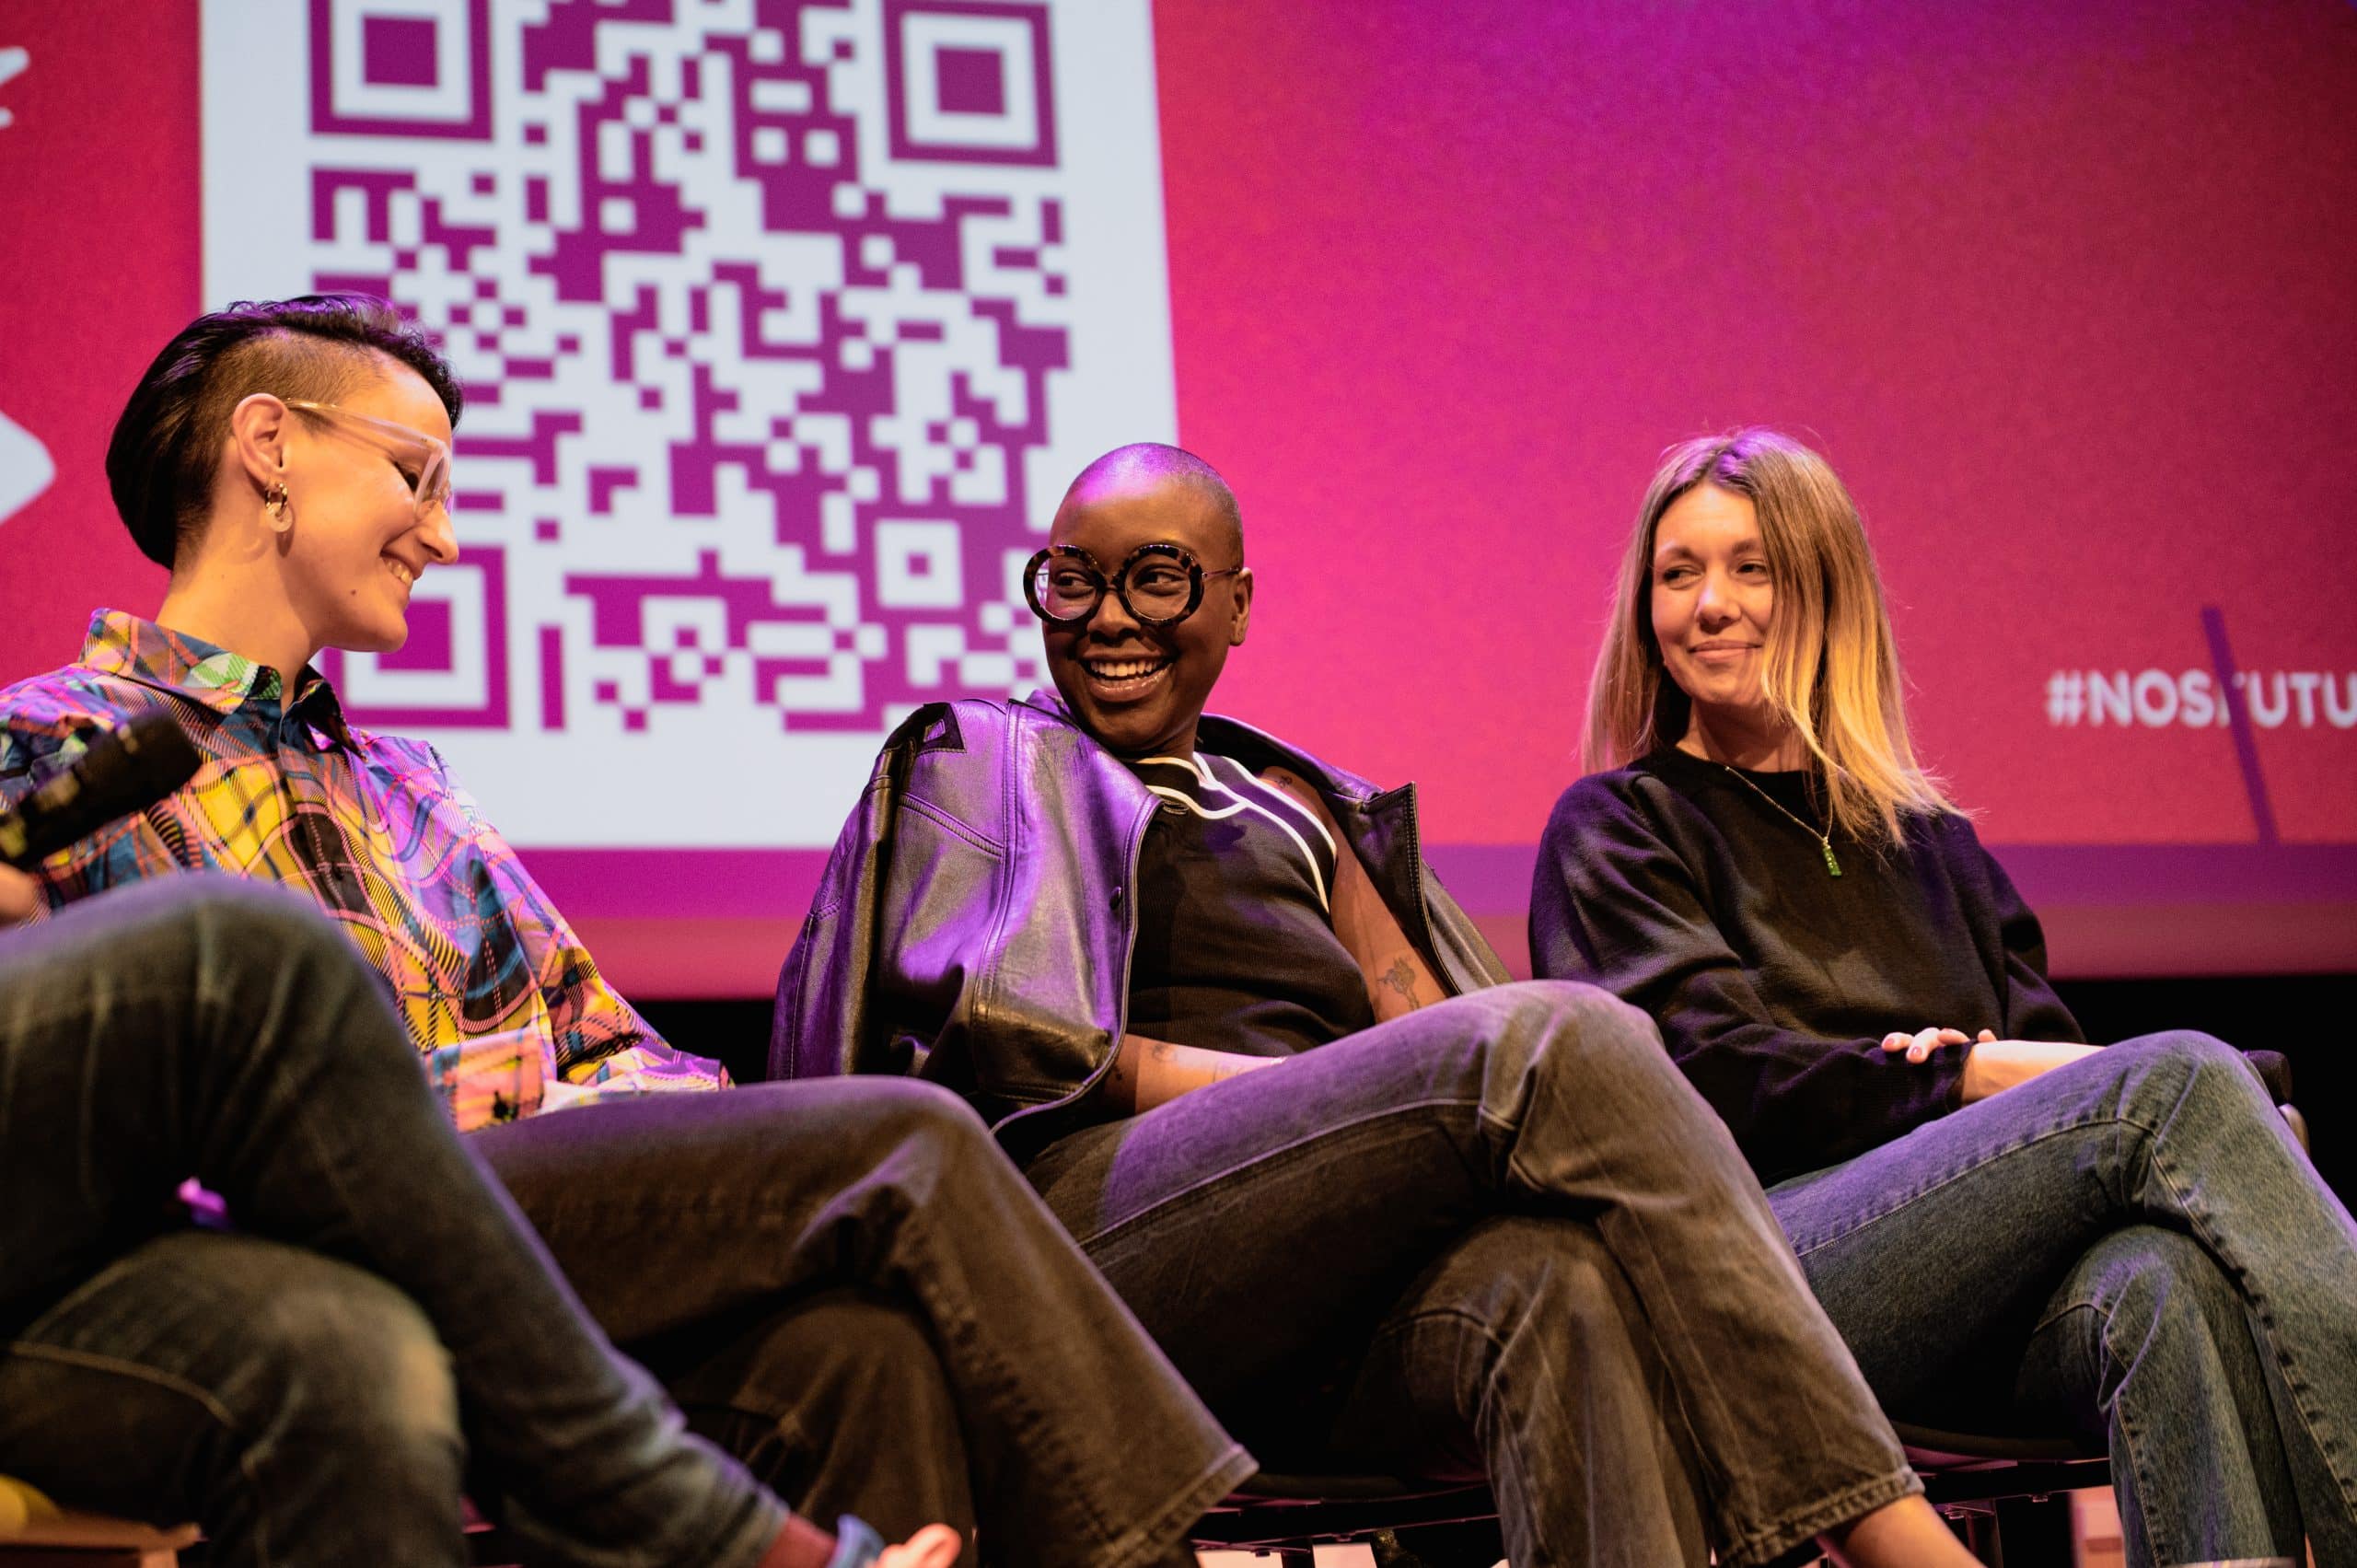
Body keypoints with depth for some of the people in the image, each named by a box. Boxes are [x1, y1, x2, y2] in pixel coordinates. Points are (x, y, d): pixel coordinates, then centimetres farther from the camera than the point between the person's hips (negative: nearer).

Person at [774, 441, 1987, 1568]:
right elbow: (1001, 1054, 2)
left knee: (1558, 1279, -35)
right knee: (1563, 1038, -29)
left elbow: (1424, 1024, 21)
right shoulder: (973, 763, 20)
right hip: (1083, 1224, -4)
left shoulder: (1289, 805, 33)